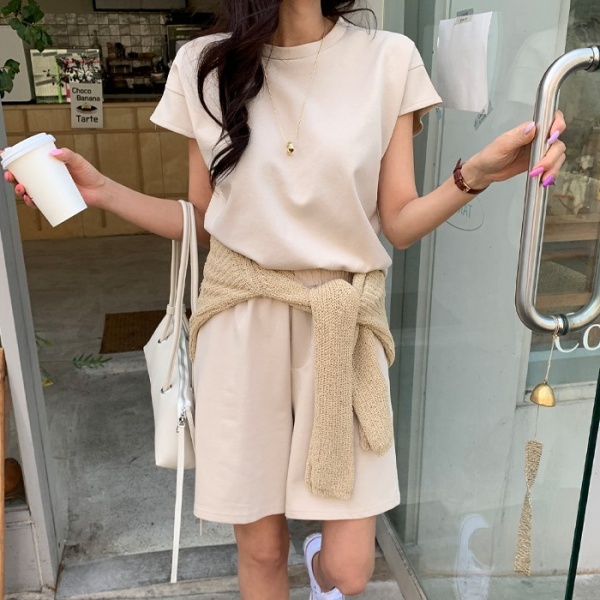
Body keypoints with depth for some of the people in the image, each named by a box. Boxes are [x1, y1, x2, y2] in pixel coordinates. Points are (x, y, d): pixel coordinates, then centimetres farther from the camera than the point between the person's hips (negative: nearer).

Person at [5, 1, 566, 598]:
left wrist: (476, 174, -18)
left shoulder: (389, 59, -2)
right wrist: (100, 190, -4)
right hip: (240, 323, 1)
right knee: (260, 547, 12)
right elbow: (203, 222, 6)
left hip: (343, 327, 0)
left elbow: (400, 224, -2)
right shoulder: (203, 65, 2)